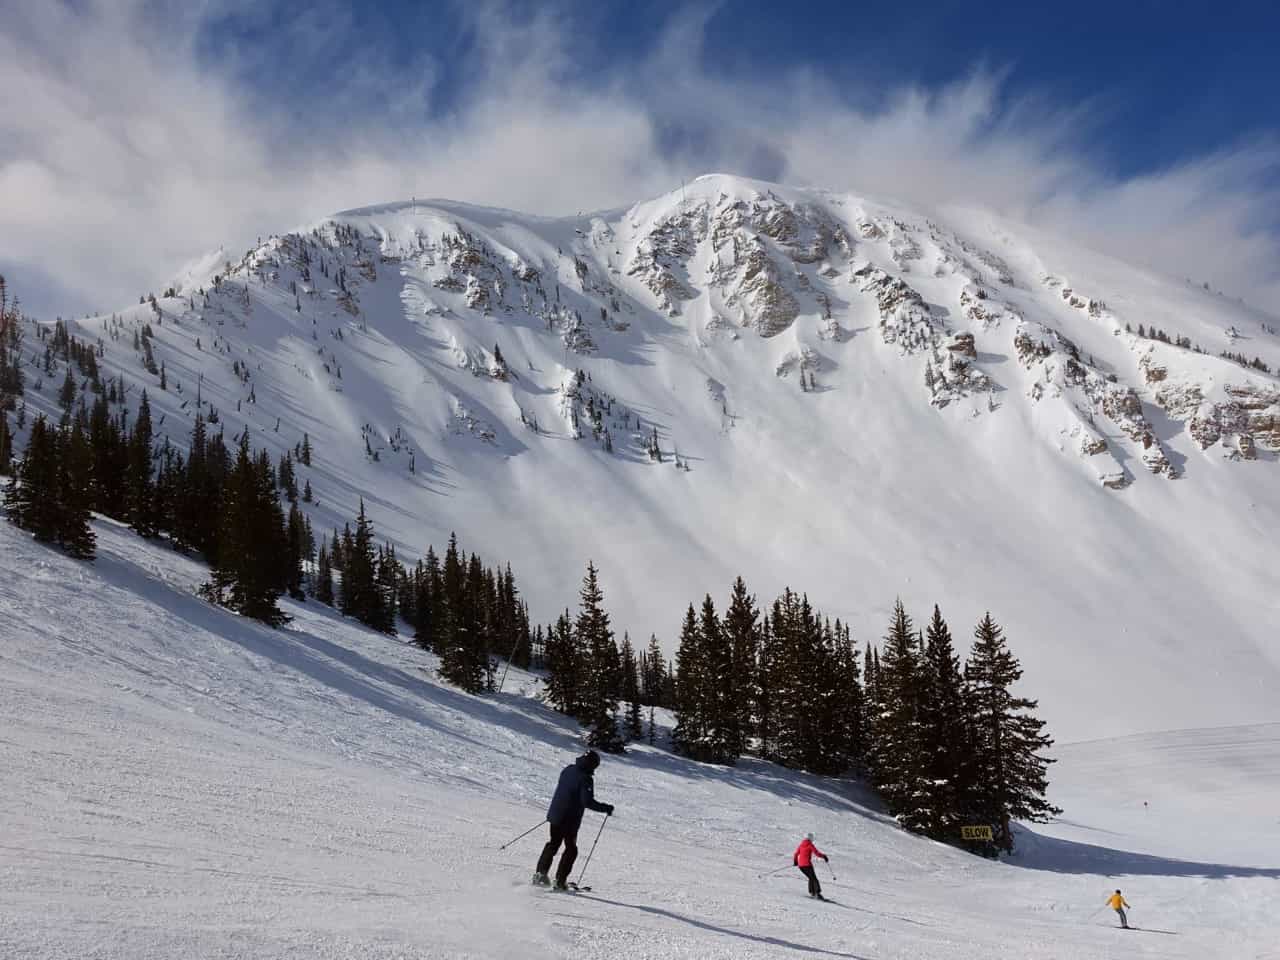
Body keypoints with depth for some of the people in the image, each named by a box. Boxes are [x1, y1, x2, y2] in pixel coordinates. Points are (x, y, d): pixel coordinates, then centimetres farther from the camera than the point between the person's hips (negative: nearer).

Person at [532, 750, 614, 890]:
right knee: (571, 849, 9)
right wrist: (606, 808, -15)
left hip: (555, 814, 7)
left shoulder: (568, 769, 4)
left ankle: (540, 873, 22)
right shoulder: (586, 778, -19)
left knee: (553, 844, 23)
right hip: (570, 820, -7)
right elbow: (588, 802, -25)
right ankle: (560, 881, 8)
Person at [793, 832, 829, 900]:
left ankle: (812, 892, 16)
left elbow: (796, 854, 16)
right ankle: (817, 893, -17)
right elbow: (816, 853, -12)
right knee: (814, 879, -4)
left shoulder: (801, 845, 12)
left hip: (800, 865, 6)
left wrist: (795, 861, 30)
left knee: (811, 878, 21)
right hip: (807, 865, -6)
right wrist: (824, 856, 2)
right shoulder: (810, 845, -5)